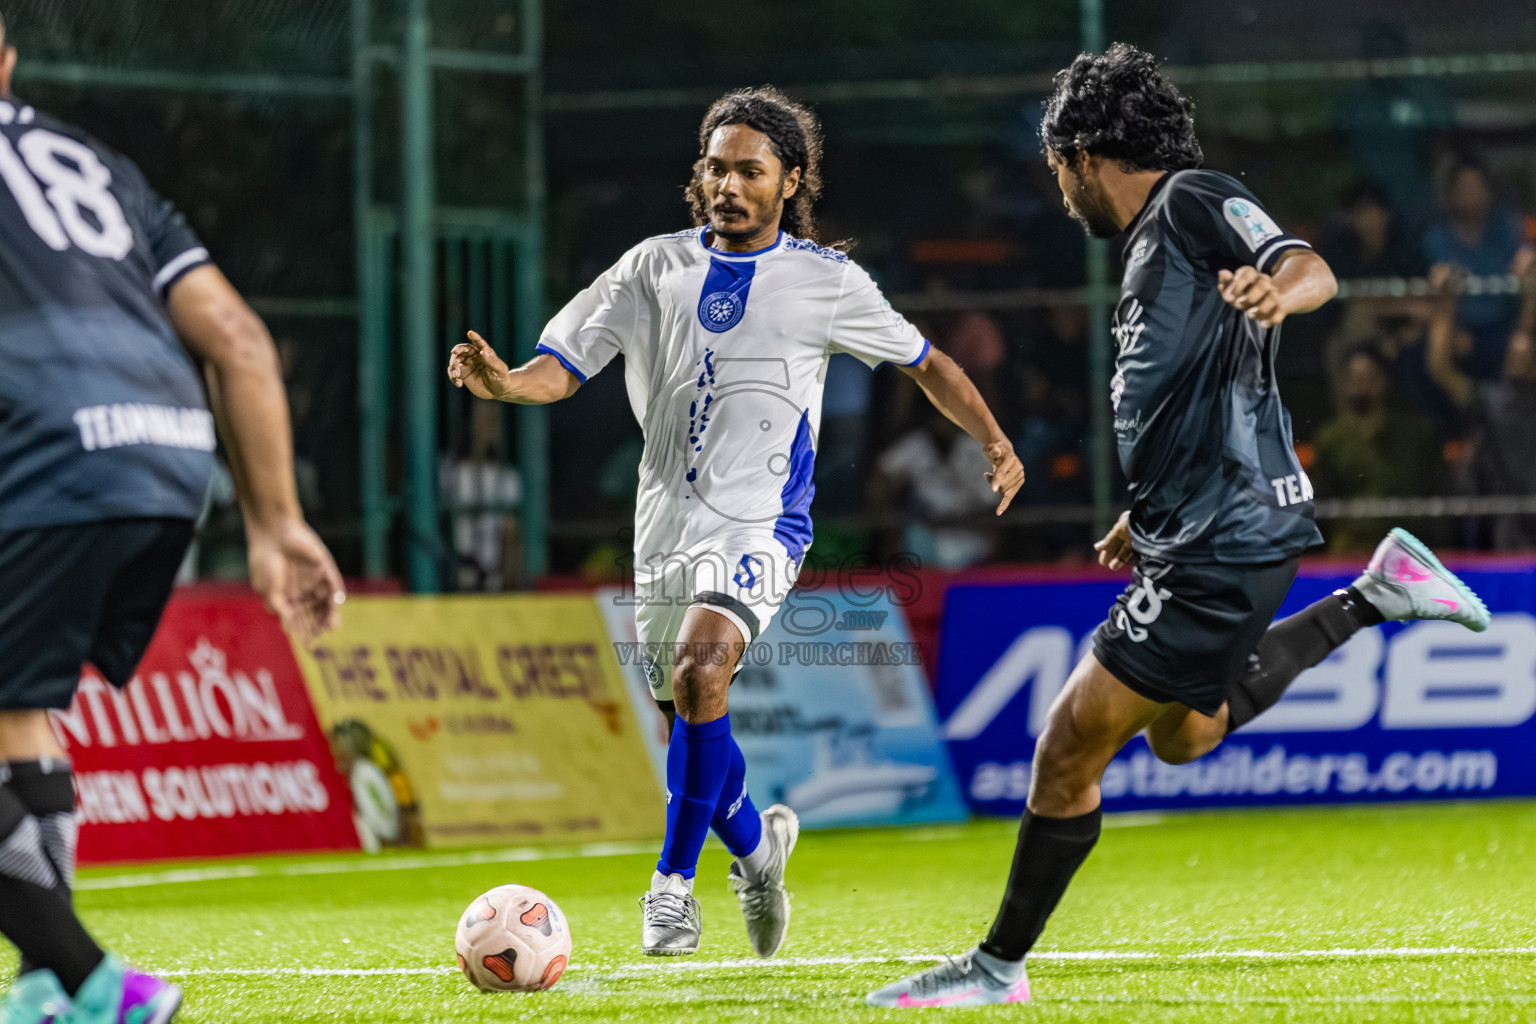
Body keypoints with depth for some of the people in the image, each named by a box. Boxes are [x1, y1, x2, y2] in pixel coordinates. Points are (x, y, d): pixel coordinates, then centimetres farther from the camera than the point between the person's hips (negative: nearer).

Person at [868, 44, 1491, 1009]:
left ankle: (1000, 966, 0)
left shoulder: (1195, 201, -10)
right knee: (1182, 730, 29)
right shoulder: (1153, 242, 19)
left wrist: (1279, 290, -48)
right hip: (1198, 540, 10)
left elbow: (1313, 270, -26)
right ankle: (1374, 597, 28)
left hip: (1225, 543, -10)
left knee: (1071, 747, -8)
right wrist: (1147, 520, 33)